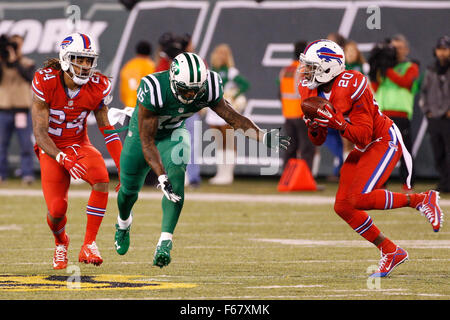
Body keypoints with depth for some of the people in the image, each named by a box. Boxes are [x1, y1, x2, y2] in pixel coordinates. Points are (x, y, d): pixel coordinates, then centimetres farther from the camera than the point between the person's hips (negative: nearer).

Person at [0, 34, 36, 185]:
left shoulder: (28, 64, 5)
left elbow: (28, 76, -15)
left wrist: (14, 61, -19)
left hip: (22, 110, -2)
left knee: (26, 144, -6)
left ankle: (27, 174, -7)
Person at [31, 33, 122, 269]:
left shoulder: (98, 86, -11)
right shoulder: (45, 82, -21)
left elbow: (106, 129, -1)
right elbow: (40, 133, -22)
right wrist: (62, 159, -40)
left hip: (79, 145, 2)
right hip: (51, 149, -2)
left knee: (102, 179, -30)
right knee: (57, 210, -15)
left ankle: (89, 245, -20)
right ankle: (61, 242, 24)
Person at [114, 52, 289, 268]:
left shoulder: (208, 87, -28)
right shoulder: (155, 90, -40)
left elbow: (233, 117, -15)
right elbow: (147, 142, -35)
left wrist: (262, 137, -29)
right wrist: (161, 176, -43)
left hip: (174, 132, 2)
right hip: (143, 130, -2)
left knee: (176, 177, -24)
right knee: (130, 188, 10)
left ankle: (165, 242, -28)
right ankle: (124, 222, 46)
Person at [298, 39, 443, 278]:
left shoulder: (351, 86, -25)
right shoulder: (313, 92, -1)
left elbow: (363, 136, -24)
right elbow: (318, 141, 4)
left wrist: (336, 122, -36)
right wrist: (313, 127, -17)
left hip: (384, 142, -9)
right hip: (362, 149, 9)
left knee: (359, 199, -24)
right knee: (343, 206, -2)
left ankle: (421, 200, -8)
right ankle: (390, 251, 10)